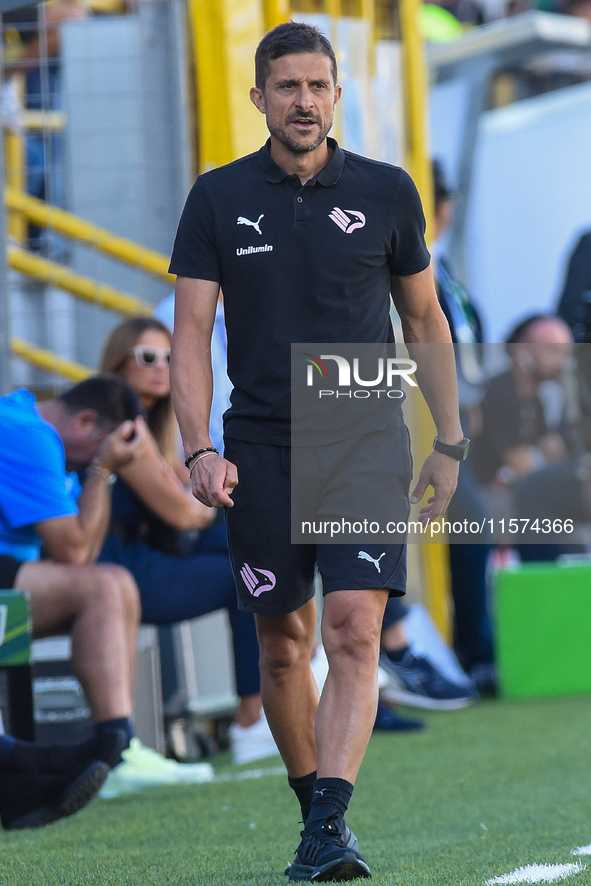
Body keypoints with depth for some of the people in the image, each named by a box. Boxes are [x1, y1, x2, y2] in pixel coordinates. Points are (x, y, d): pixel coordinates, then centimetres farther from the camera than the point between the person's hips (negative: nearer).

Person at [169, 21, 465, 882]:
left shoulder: (386, 192, 3)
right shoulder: (218, 199, 2)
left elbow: (425, 320, 13)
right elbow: (191, 332, 1)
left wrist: (449, 442, 11)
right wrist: (200, 449, -11)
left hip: (366, 444, -1)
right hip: (261, 449, 1)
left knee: (354, 633, -15)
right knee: (283, 645, 8)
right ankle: (312, 806, 25)